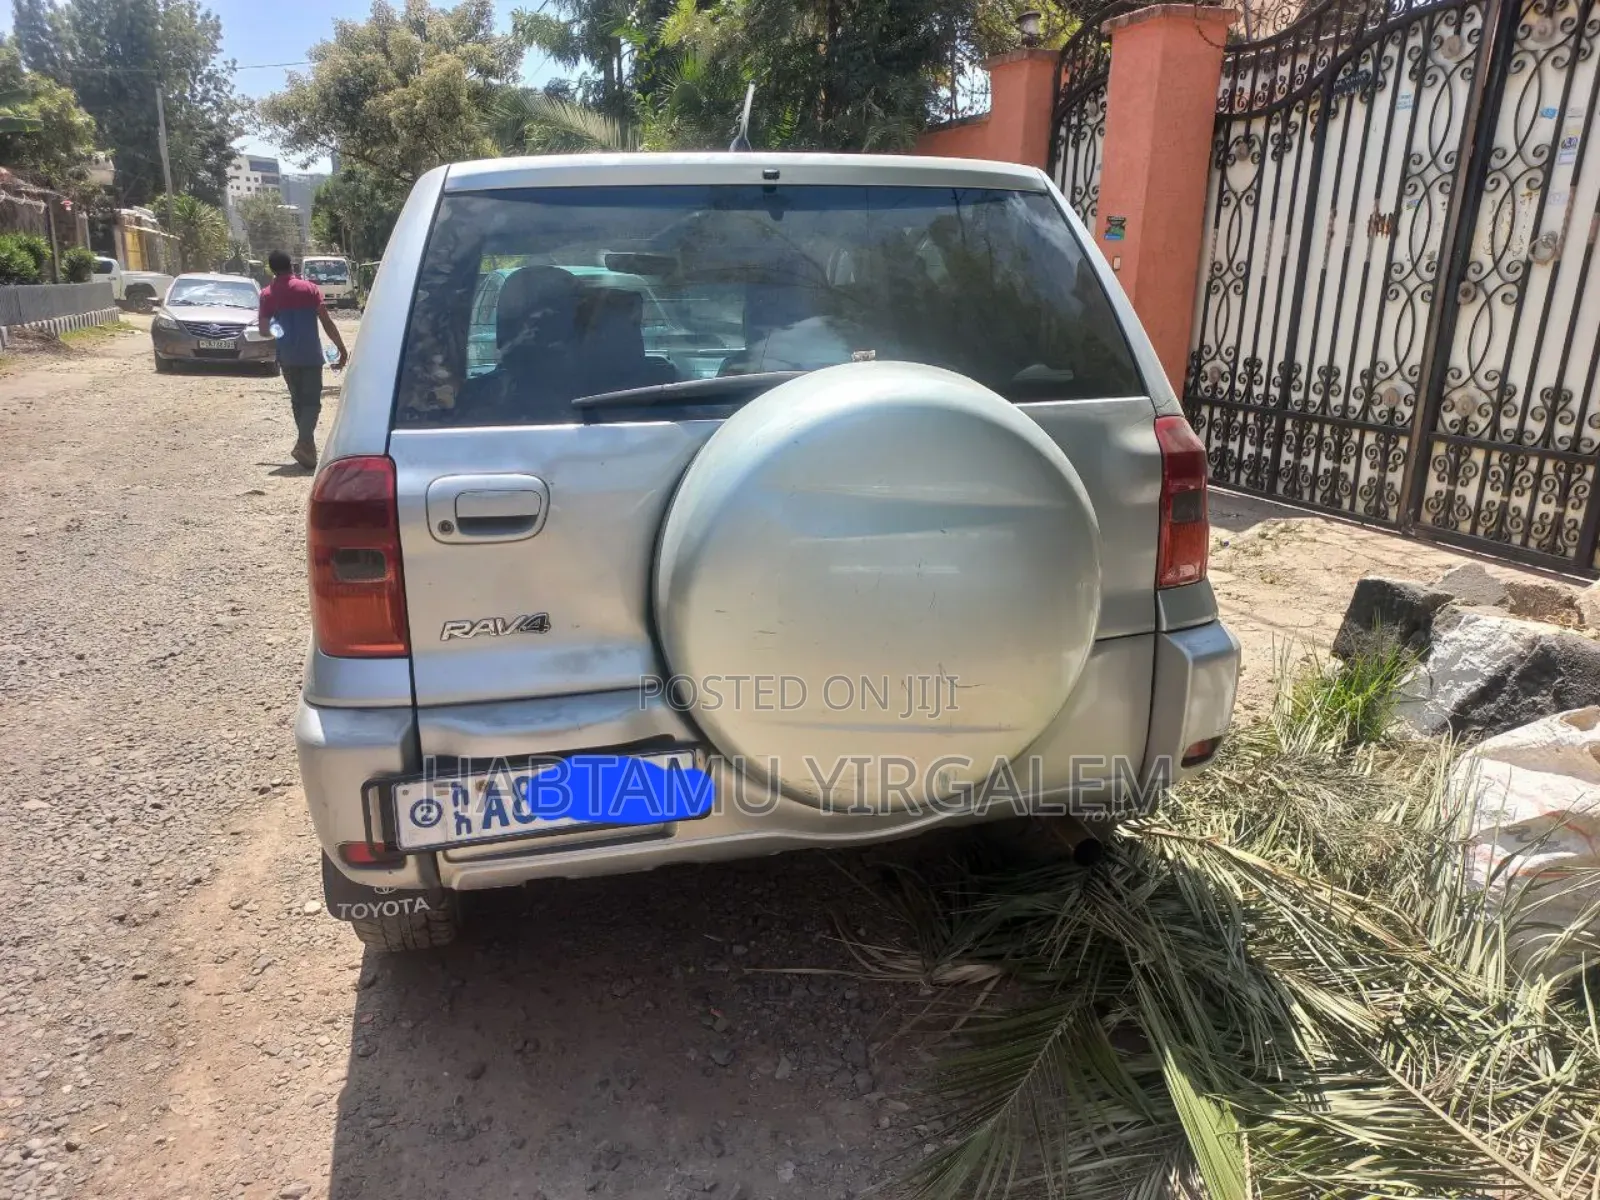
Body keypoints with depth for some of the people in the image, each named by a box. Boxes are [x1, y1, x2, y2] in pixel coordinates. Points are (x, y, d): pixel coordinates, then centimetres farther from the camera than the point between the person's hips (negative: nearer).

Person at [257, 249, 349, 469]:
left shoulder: (267, 294, 3)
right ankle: (303, 444, -21)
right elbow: (327, 322, -8)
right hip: (310, 354, -3)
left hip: (287, 356, 3)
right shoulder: (309, 288, -3)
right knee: (312, 401, -1)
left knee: (298, 400, 16)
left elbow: (264, 331, 2)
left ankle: (308, 448, 19)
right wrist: (342, 349, -2)